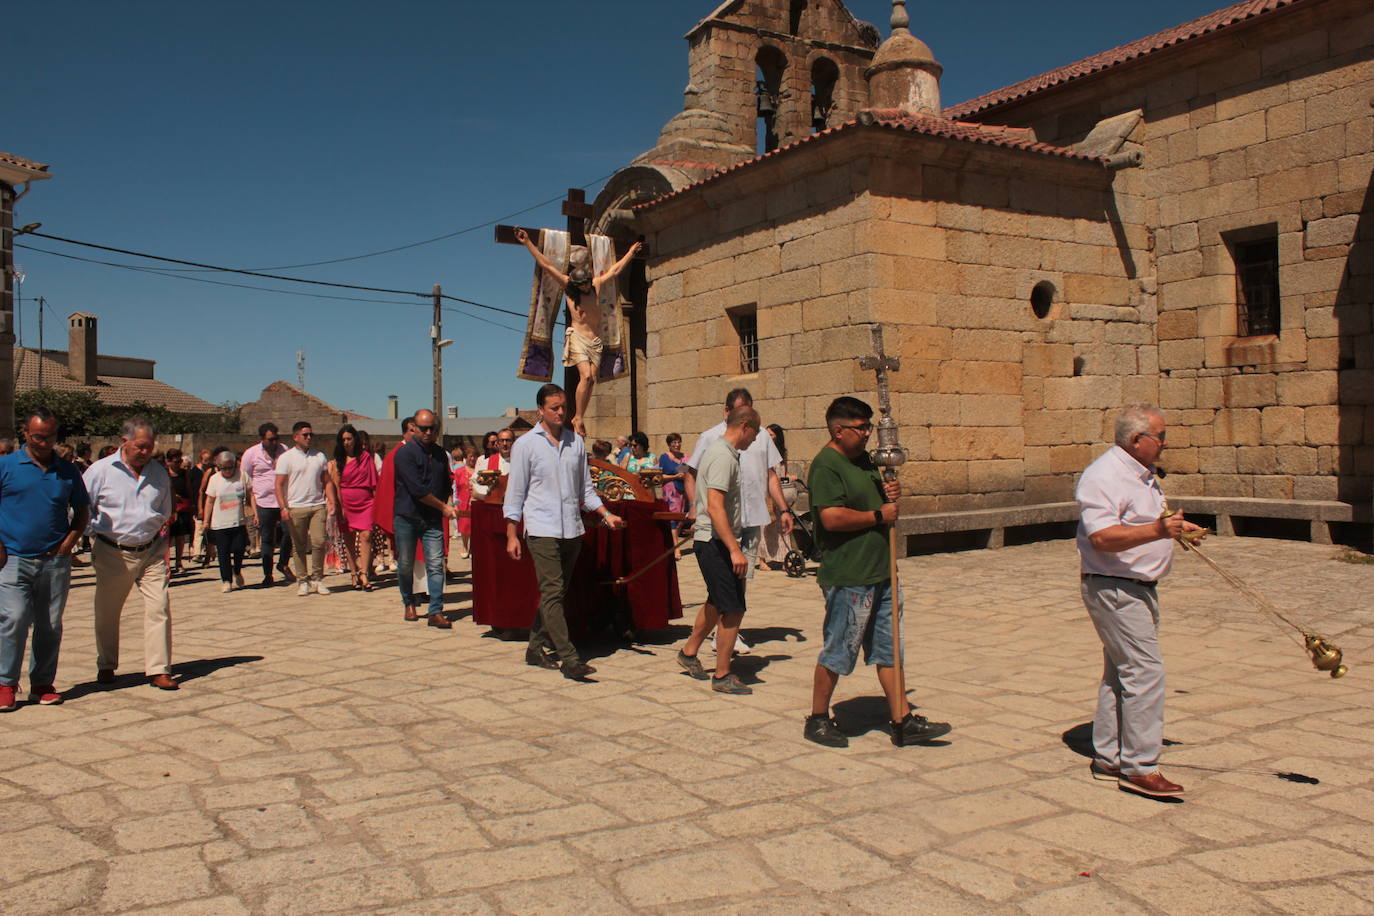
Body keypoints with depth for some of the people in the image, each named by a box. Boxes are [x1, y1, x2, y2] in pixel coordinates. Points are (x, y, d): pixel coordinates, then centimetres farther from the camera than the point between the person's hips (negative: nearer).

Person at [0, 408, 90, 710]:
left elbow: (82, 511, 18)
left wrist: (71, 539, 2)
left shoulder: (68, 471, 11)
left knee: (50, 626, 6)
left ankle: (42, 684, 17)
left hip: (56, 561, 3)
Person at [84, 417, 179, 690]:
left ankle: (159, 670, -2)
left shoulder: (159, 473, 8)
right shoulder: (100, 470, -4)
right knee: (107, 613, 11)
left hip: (151, 552, 2)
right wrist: (96, 533, -4)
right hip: (113, 553, -2)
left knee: (159, 608, -7)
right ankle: (106, 666, 30)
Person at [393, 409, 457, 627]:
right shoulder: (405, 453, -7)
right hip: (407, 517, -3)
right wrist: (443, 507, -11)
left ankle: (436, 612, -6)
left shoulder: (440, 454, 11)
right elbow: (417, 490, -14)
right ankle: (409, 603, 29)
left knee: (436, 564, -7)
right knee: (406, 565, 7)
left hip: (433, 519, 3)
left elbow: (446, 485, 21)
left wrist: (445, 507, 5)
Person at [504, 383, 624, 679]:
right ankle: (569, 658, -13)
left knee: (556, 593, 10)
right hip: (542, 530, -5)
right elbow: (515, 492, 0)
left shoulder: (576, 442, 11)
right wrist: (511, 535, -3)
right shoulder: (526, 444, -1)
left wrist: (606, 514, 6)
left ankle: (536, 649, 23)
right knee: (553, 593, -11)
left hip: (572, 529, 5)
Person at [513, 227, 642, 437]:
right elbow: (546, 265, -2)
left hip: (596, 339, 4)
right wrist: (528, 243, -5)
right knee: (585, 375, -19)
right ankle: (578, 418, -13)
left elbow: (615, 270, 25)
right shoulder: (567, 285, 1)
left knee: (592, 379, -6)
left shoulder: (597, 284, 11)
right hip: (578, 336, -4)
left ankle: (579, 419, 0)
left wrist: (631, 252, 34)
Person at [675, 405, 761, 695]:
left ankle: (689, 652, 35)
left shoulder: (720, 450, 14)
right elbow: (715, 508, -27)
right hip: (716, 543, -11)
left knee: (718, 603, 22)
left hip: (713, 542, 11)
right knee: (733, 609, -6)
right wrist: (735, 550, -30)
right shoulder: (724, 456, -19)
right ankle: (723, 676, 3)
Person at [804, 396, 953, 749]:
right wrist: (879, 515, -16)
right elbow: (831, 518, -26)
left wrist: (889, 493, 5)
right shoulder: (826, 465, -15)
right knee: (837, 653, 2)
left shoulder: (863, 459, 14)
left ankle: (903, 721, 19)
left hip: (880, 573, 9)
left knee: (889, 650, 12)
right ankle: (817, 721, 17)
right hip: (847, 578, -9)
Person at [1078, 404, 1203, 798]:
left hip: (1139, 588, 11)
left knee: (1123, 673, 14)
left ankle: (1108, 759, 22)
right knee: (1146, 672, -12)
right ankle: (1139, 768, -6)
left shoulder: (1144, 475, 16)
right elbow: (1102, 537, -28)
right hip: (1113, 589, -11)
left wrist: (1177, 526, 18)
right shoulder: (1103, 477, -17)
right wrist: (1157, 531, -35)